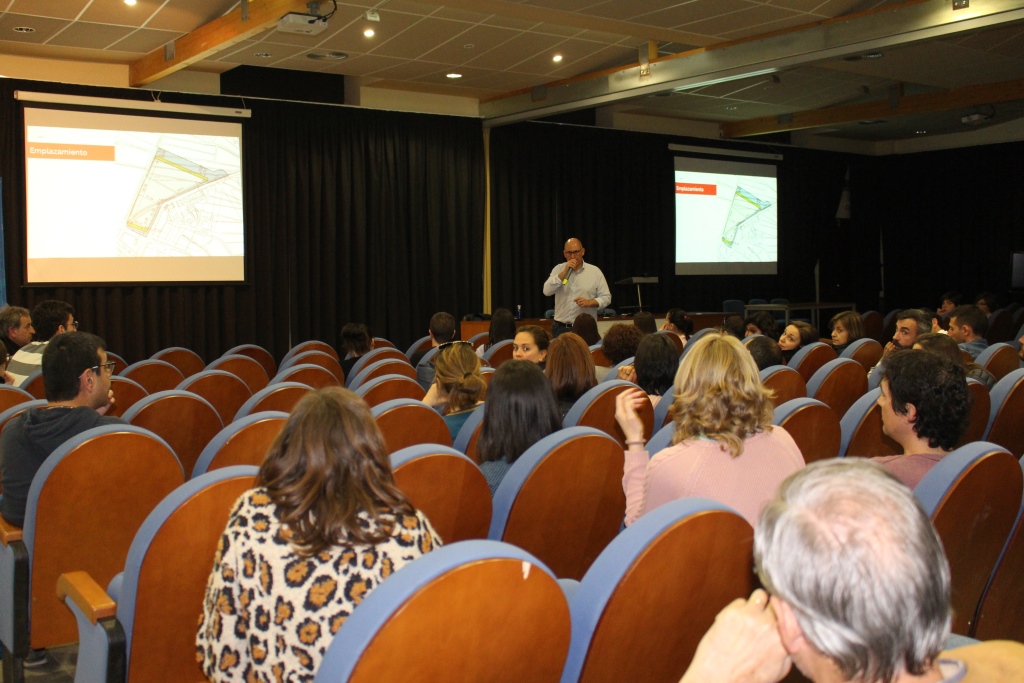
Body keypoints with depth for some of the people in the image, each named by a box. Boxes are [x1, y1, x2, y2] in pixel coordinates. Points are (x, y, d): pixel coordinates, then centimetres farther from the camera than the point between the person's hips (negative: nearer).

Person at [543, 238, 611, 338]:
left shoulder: (595, 271, 3)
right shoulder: (558, 269, 6)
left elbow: (606, 298, 3)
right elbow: (547, 291, -7)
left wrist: (589, 302, -15)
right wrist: (565, 271, -12)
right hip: (560, 328, 1)